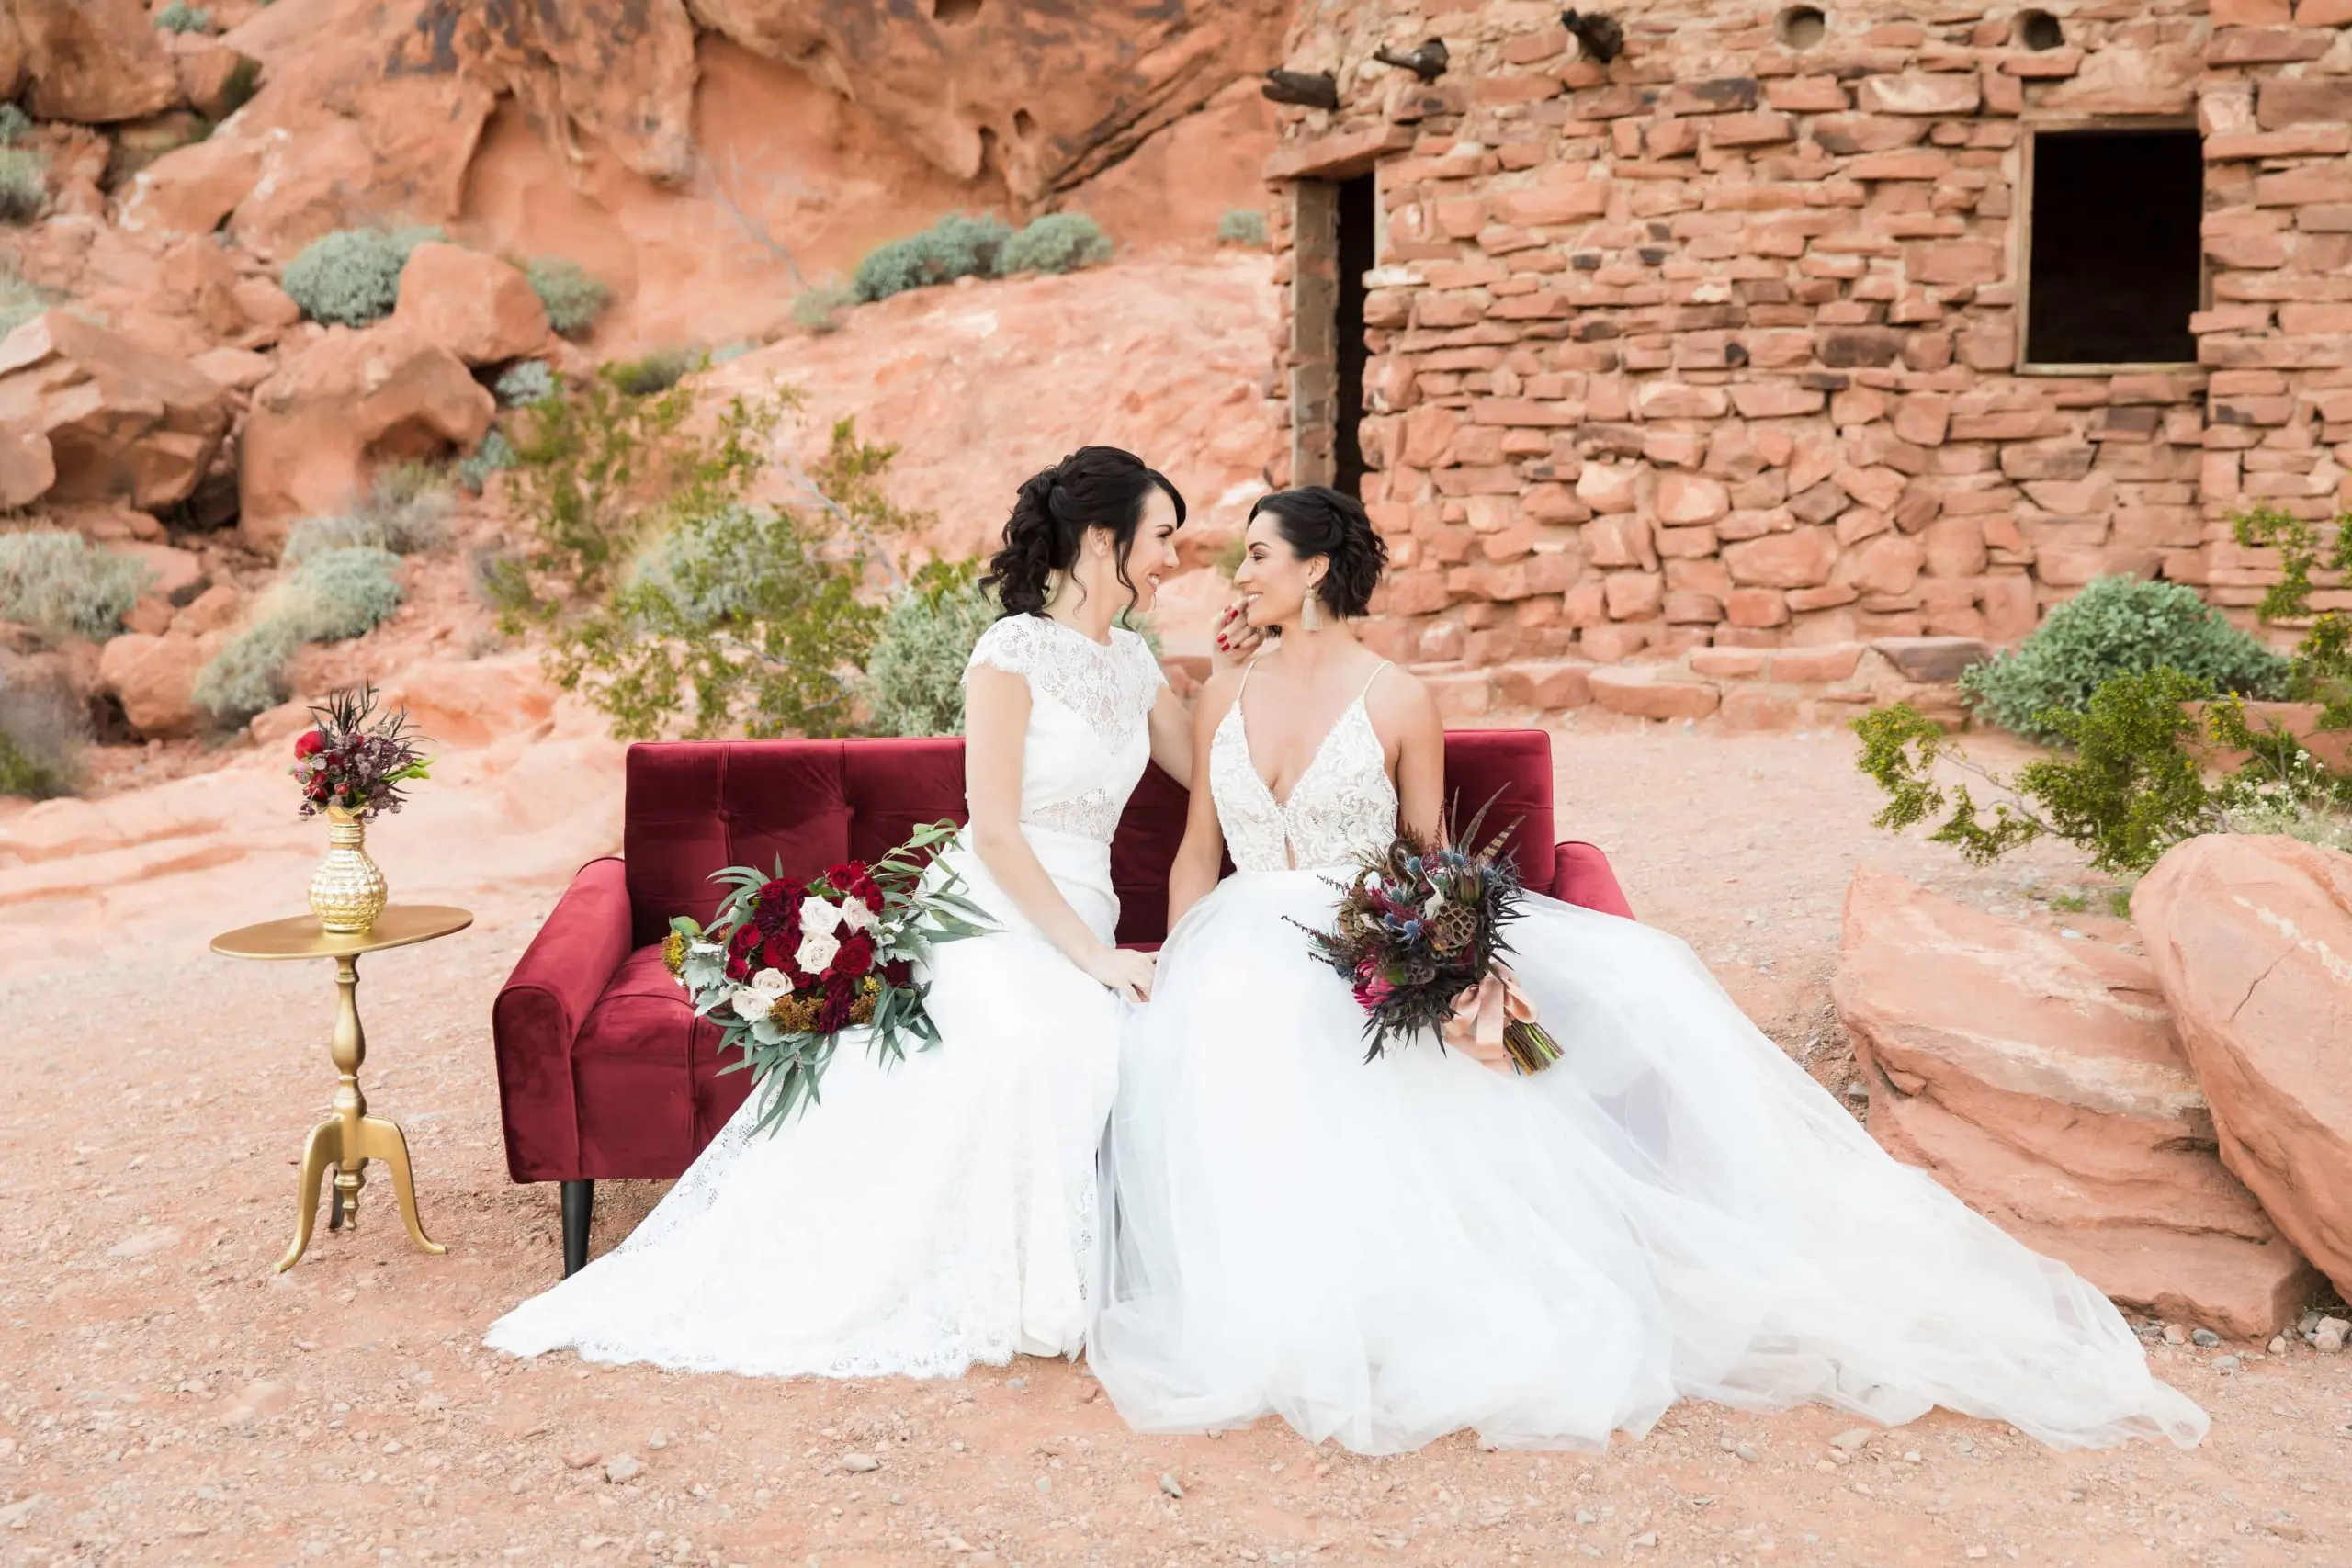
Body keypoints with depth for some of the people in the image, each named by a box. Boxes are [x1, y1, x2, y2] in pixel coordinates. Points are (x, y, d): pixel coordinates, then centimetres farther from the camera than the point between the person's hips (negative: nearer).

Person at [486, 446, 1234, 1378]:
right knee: (1033, 1041, -39)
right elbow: (995, 831, -12)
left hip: (1081, 925, 7)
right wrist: (1093, 955, -16)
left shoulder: (1133, 662, 15)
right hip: (990, 917, -6)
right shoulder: (1013, 652, -7)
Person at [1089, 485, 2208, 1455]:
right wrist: (1171, 977, -4)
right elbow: (1197, 854, 11)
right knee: (1217, 1062, -36)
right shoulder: (1224, 699, 9)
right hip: (1249, 955, 2)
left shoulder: (1397, 703, 0)